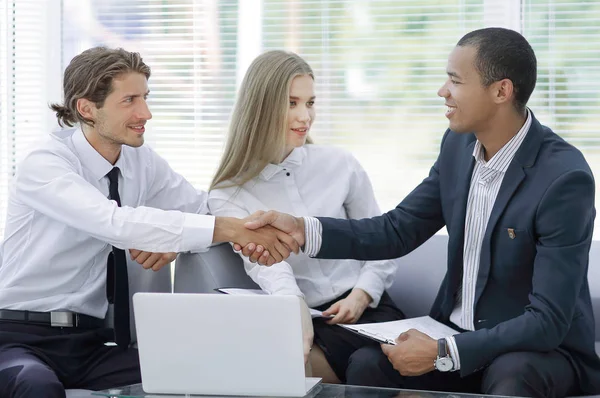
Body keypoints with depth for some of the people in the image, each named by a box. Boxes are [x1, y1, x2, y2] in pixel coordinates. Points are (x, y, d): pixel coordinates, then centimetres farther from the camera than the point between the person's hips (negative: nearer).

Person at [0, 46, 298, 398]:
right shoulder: (43, 167, -16)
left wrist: (173, 240, -15)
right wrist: (231, 229, -36)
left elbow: (204, 210, 9)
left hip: (91, 343, 5)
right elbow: (117, 223, -32)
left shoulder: (142, 161, 5)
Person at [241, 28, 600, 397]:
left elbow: (549, 321, -24)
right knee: (366, 365, -19)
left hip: (543, 349, -6)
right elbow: (397, 232, 3)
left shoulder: (565, 178, -23)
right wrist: (303, 230, -12)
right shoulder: (460, 145, -1)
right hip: (459, 336, 6)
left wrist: (441, 353, -26)